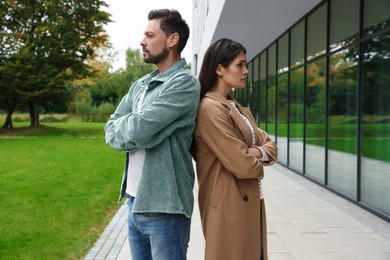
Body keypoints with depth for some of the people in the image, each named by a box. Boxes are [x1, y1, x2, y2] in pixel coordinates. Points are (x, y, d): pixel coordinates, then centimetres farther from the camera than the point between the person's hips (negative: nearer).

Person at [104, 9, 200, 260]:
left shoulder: (184, 83, -13)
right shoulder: (140, 85, 12)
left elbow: (139, 130, -22)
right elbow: (111, 130, 7)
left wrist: (126, 127, -1)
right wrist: (132, 130, -12)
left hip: (163, 207, -7)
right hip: (134, 201, 7)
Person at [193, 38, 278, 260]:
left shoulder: (237, 108, 13)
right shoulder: (211, 108, -18)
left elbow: (271, 146, 10)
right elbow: (242, 166, -22)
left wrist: (256, 152, -12)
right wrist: (258, 164, -1)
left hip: (251, 202, 9)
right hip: (230, 206, -9)